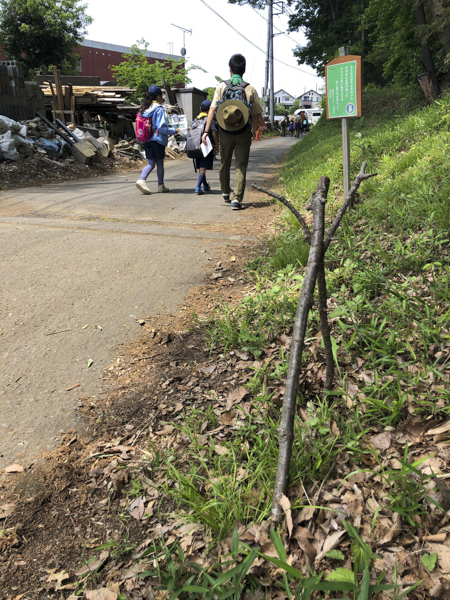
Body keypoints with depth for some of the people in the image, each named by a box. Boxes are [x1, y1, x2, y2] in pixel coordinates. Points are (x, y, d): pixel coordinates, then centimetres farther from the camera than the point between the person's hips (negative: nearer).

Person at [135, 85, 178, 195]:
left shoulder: (143, 108, 9)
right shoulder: (159, 109, -13)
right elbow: (161, 127, -18)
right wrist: (173, 131, -5)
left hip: (146, 140, 6)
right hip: (158, 140, -6)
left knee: (151, 163, 8)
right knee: (160, 163, 7)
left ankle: (141, 180, -14)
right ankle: (161, 186, 15)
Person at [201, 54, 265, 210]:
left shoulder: (221, 86, -1)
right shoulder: (250, 89, -1)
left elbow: (212, 109, -7)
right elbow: (256, 114, 2)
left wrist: (206, 130, -7)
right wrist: (254, 131, 17)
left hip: (225, 132, 1)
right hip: (243, 132, -1)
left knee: (225, 163, 18)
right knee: (241, 166, 1)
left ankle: (225, 193, 35)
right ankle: (237, 198, -11)